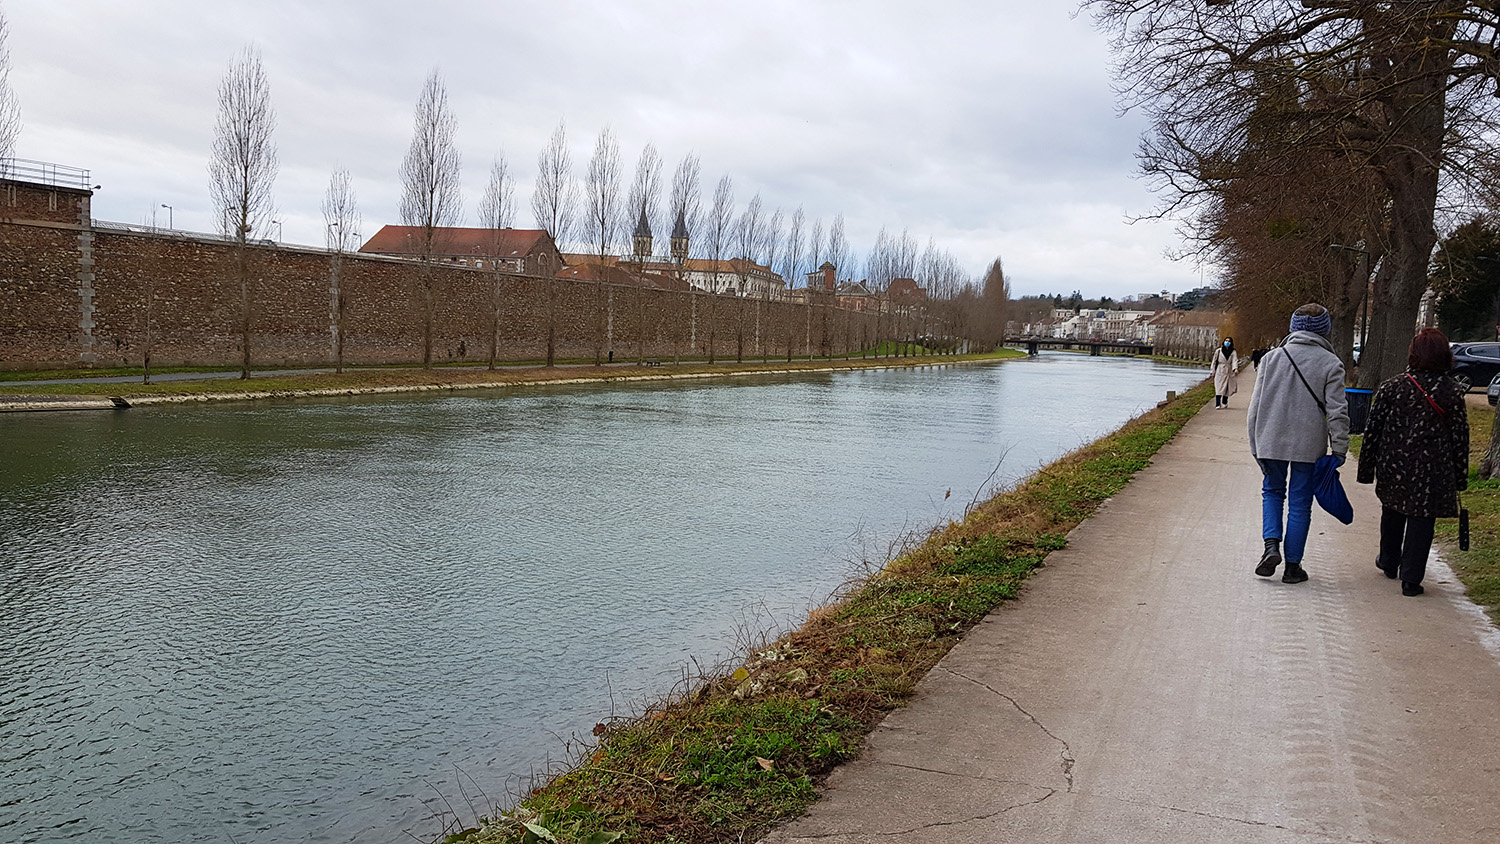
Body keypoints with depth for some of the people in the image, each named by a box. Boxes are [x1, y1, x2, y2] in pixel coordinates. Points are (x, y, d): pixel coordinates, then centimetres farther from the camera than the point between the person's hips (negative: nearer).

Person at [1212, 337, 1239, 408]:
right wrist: (1213, 371, 7)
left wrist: (1235, 368, -27)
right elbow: (1214, 361, 10)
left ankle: (1224, 403, 21)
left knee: (1227, 388, 5)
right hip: (1219, 372, -1)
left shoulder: (1233, 352, 5)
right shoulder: (1218, 351, 5)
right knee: (1219, 388, -9)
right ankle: (1218, 404, -12)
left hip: (1229, 372, 1)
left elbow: (1235, 361, -9)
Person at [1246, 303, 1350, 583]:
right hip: (1309, 445, -2)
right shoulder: (1331, 363, -4)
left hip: (1271, 441, 2)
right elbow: (1337, 411, -7)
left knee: (1272, 491, 19)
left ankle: (1271, 544, -1)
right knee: (1300, 502, 7)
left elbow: (1256, 405, 3)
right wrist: (1340, 449, -1)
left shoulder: (1272, 357, 2)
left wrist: (1256, 445, 9)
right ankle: (1293, 565, 12)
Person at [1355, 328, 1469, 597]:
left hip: (1393, 468, 2)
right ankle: (1411, 579, 3)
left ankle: (1389, 563, 41)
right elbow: (1460, 438, -1)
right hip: (1431, 472, -1)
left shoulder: (1391, 387, -5)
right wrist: (1461, 478, 7)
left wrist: (1366, 470, 5)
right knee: (1421, 521, 5)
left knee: (1392, 516, 22)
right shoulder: (1453, 392, -5)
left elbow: (1373, 431, -3)